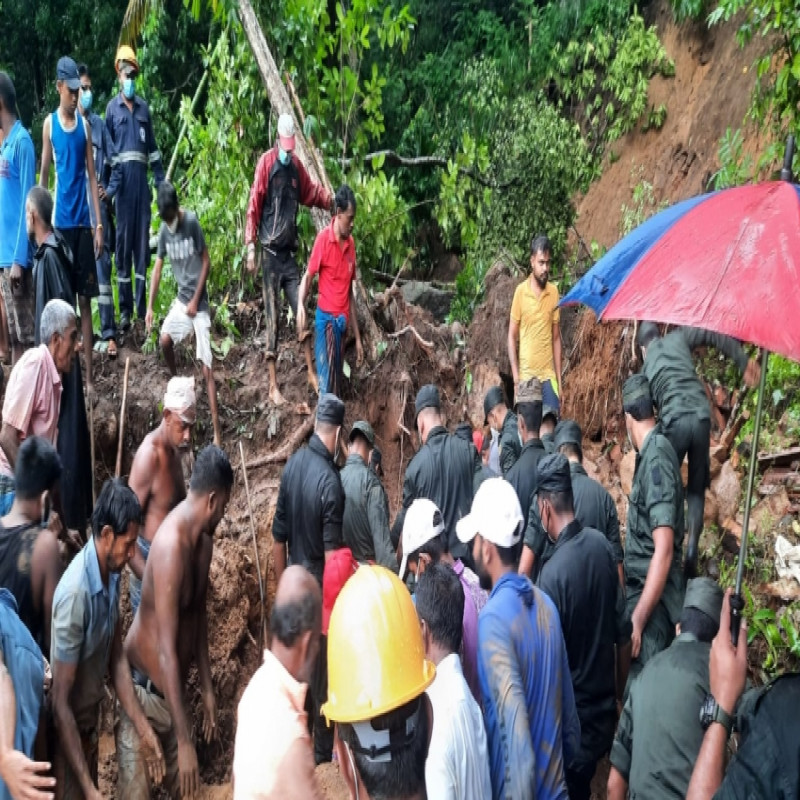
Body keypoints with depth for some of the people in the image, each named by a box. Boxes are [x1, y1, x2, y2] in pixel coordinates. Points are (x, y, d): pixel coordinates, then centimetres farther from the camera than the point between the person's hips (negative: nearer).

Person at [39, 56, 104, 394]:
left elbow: (92, 175, 6)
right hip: (60, 221, -1)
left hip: (83, 221, 2)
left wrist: (99, 224, 2)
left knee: (85, 299, 4)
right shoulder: (49, 124, 2)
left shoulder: (85, 124, 6)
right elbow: (44, 173, 5)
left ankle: (89, 375, 8)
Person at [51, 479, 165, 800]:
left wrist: (144, 728, 1)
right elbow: (60, 704, -28)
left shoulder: (112, 575, -8)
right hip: (67, 730, -7)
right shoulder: (74, 594, -32)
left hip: (92, 720, 7)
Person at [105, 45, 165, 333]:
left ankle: (142, 306, 10)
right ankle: (125, 309, 3)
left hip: (141, 176, 3)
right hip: (121, 176, -3)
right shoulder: (112, 107, 5)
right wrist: (109, 185, -6)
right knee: (123, 240, -1)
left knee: (142, 239, 4)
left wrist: (161, 180, 10)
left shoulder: (144, 107, 15)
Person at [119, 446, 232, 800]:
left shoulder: (204, 537, -2)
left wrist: (206, 686, 15)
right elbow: (166, 651, -29)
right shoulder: (171, 545, -30)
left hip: (172, 685, 8)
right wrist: (185, 741, -26)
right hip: (144, 686, -8)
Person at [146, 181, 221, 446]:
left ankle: (217, 432, -11)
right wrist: (150, 307, -3)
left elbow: (206, 263, -10)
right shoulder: (164, 230, 2)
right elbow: (157, 268, 3)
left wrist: (195, 301, -12)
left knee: (207, 369, -10)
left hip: (198, 301, -6)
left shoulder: (192, 223, -14)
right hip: (180, 298, 6)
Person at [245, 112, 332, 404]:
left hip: (289, 251, 6)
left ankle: (311, 371, 15)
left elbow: (310, 192, 25)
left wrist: (332, 200, 9)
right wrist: (250, 245, -14)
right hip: (270, 251, -6)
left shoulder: (296, 165, 10)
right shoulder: (266, 162, -8)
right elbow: (254, 205, -10)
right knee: (272, 318, -4)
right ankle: (273, 385, 0)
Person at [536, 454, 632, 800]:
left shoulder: (552, 573, -26)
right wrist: (620, 694, 17)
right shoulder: (602, 544, -7)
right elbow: (623, 632, 3)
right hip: (606, 710, 6)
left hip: (573, 719, -6)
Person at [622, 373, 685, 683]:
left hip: (652, 600, -9)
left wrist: (637, 619, -24)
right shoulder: (649, 454, 10)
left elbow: (664, 550, -25)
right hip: (642, 590, 9)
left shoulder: (656, 456, -19)